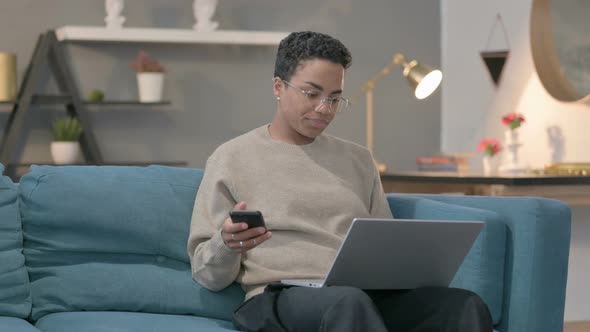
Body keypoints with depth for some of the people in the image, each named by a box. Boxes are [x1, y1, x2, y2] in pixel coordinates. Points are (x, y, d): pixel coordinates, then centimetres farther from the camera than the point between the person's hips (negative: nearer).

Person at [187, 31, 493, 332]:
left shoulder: (358, 159, 22)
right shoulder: (232, 159, 9)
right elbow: (208, 274, 6)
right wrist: (226, 245, -18)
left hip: (367, 294, 4)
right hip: (281, 297, -4)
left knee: (465, 306, -27)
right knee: (348, 304, -41)